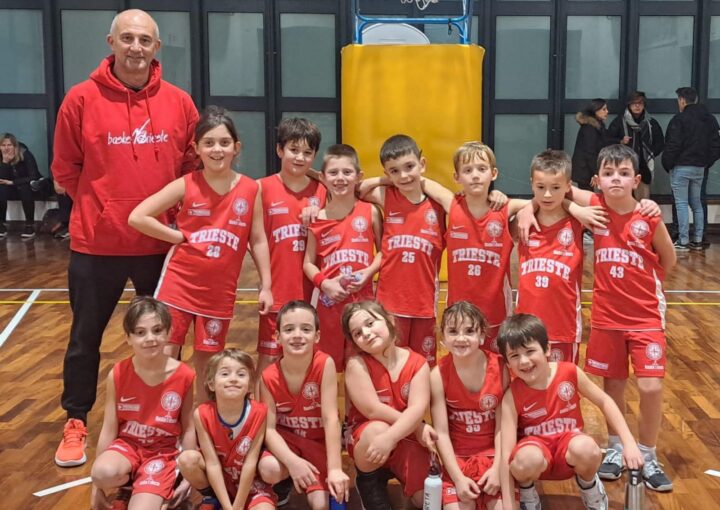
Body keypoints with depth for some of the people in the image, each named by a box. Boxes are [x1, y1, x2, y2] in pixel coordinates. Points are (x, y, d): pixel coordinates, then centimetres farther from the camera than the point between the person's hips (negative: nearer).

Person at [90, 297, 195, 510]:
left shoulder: (183, 375, -13)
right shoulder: (118, 375, -11)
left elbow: (188, 428, -2)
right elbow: (108, 430, -4)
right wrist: (96, 487, -1)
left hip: (162, 452, -1)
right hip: (127, 445, 2)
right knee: (104, 472, -32)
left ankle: (147, 490, 12)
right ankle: (128, 487, 3)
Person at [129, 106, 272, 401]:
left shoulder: (250, 190, -2)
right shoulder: (186, 185, -7)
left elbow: (258, 240, 4)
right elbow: (136, 217, -8)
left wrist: (266, 286, 2)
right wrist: (181, 237, -9)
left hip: (219, 291, 1)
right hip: (179, 284, -1)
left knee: (206, 363, 13)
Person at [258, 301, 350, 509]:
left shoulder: (325, 364, -22)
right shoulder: (269, 377, -16)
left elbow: (330, 418, -26)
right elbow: (269, 428, -17)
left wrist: (335, 469, -31)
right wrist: (292, 461, -35)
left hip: (319, 442, -1)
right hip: (287, 439, 1)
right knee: (268, 469, -32)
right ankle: (284, 484, 4)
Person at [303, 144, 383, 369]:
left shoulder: (370, 212, -1)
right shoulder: (317, 219, 1)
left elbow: (383, 251, 5)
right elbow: (308, 263, 5)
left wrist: (369, 272, -12)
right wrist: (324, 283, -12)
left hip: (363, 299, -1)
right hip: (330, 301, 1)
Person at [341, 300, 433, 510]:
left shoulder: (417, 363, -8)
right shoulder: (356, 364, -13)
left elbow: (417, 409, -22)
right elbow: (373, 410, -21)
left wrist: (390, 437, -40)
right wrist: (418, 428, -19)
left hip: (407, 439, 2)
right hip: (364, 437, -1)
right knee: (377, 429, -37)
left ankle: (396, 473, 17)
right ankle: (368, 481, -7)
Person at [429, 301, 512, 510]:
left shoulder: (499, 367, -11)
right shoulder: (439, 374, -12)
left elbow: (503, 424, -8)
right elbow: (441, 432, -13)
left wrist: (497, 468, -16)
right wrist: (458, 478, -19)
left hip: (494, 453, 0)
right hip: (458, 456, 0)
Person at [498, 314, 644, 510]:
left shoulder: (569, 373, -14)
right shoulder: (512, 396, -18)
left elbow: (605, 402, 0)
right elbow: (507, 454, -22)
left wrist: (629, 443, -10)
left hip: (568, 445, 1)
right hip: (535, 447, -1)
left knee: (585, 448, -35)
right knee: (527, 459, -38)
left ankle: (588, 485, 2)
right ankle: (527, 494, -1)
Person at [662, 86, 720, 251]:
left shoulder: (680, 119, -13)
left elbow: (673, 145, -16)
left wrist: (667, 164, -4)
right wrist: (707, 163, 14)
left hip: (681, 167, -7)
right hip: (699, 168, 7)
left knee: (681, 204, -3)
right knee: (696, 203, 14)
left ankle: (683, 242, -4)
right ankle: (697, 240, 16)